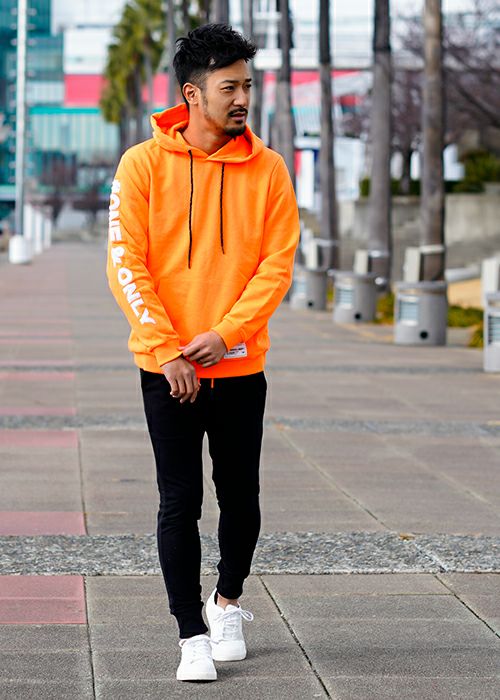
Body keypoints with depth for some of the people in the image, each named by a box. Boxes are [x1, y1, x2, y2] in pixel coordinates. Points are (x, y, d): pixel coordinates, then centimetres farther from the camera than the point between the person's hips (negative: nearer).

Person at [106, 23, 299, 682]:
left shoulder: (267, 168, 1)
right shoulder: (144, 164, -4)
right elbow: (126, 263, -7)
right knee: (180, 501, -2)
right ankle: (192, 635, 7)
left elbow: (277, 262, -2)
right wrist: (167, 350, -15)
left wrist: (224, 334, -14)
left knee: (240, 497, 11)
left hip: (240, 364, 2)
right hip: (166, 368, -2)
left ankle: (229, 602, 35)